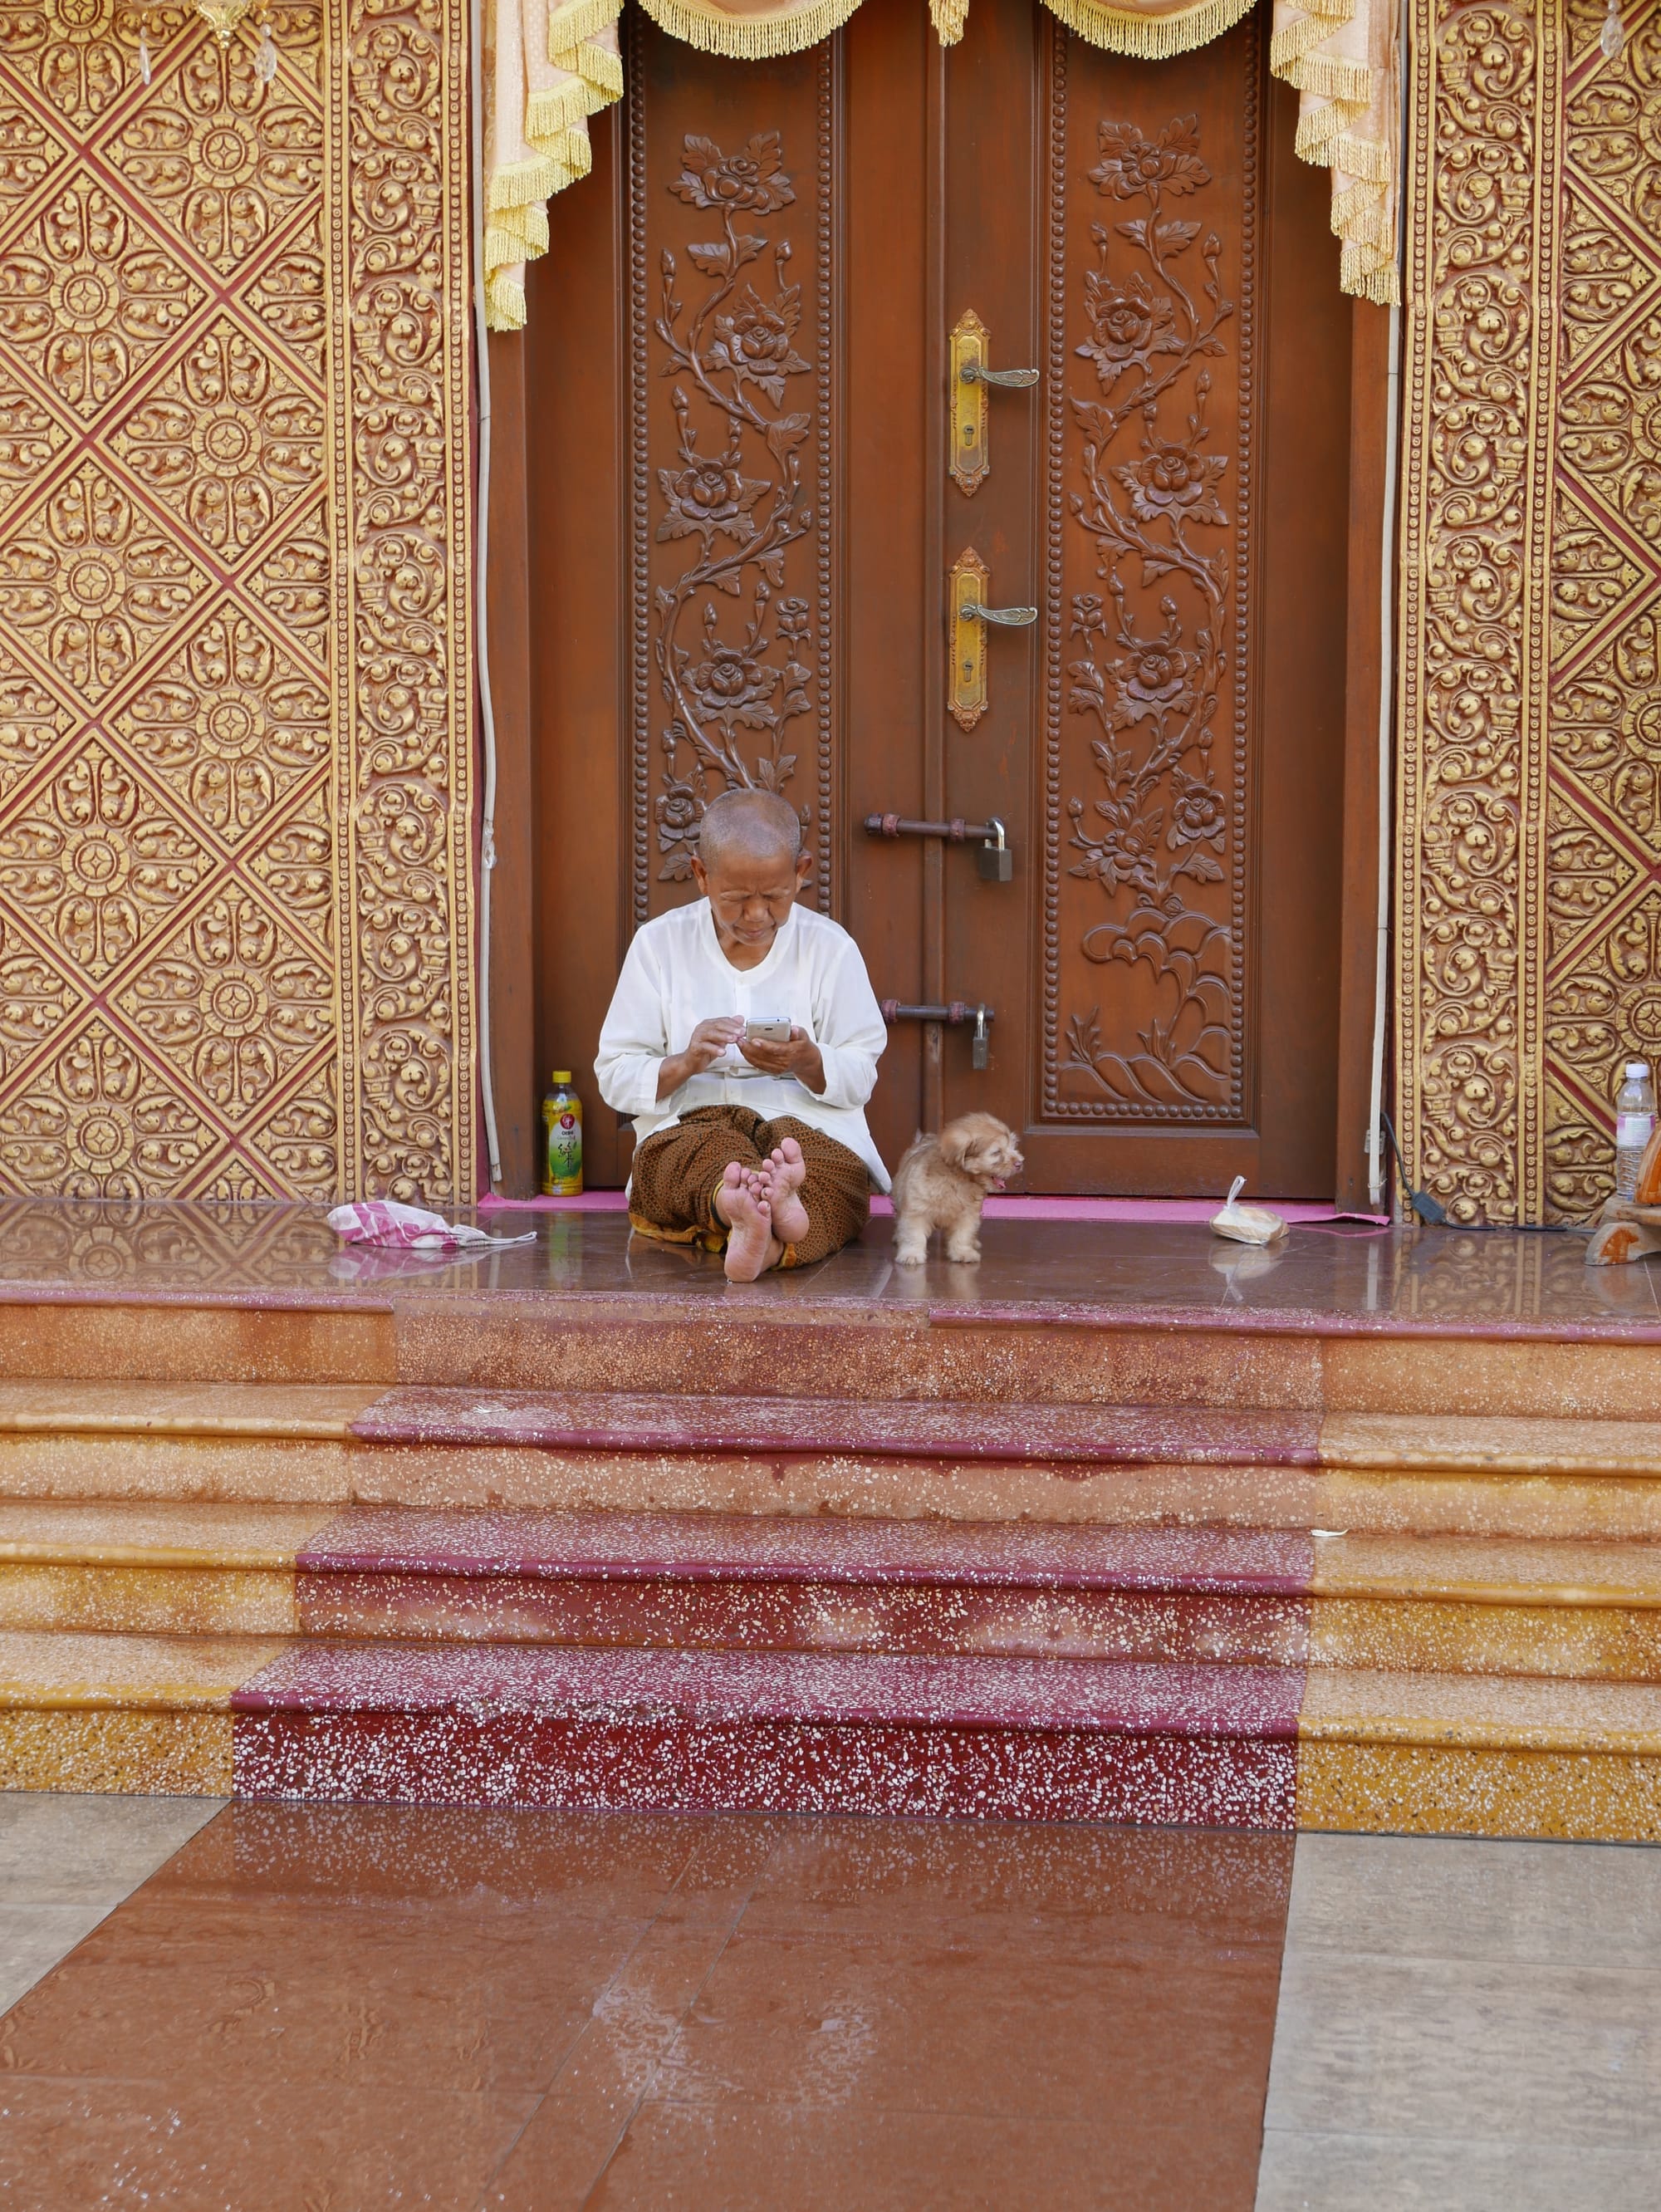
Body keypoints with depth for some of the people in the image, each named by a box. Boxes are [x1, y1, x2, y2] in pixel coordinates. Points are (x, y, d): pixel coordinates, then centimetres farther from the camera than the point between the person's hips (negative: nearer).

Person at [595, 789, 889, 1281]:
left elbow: (861, 1078, 9)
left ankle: (770, 1247, -70)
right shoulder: (658, 944, 8)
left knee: (836, 1165, -37)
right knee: (711, 1148, -39)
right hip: (687, 1126, -1)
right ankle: (773, 1207, -75)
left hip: (809, 1124, 1)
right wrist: (686, 1063, -14)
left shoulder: (829, 947, 9)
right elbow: (614, 1077, 7)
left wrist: (807, 1062, -14)